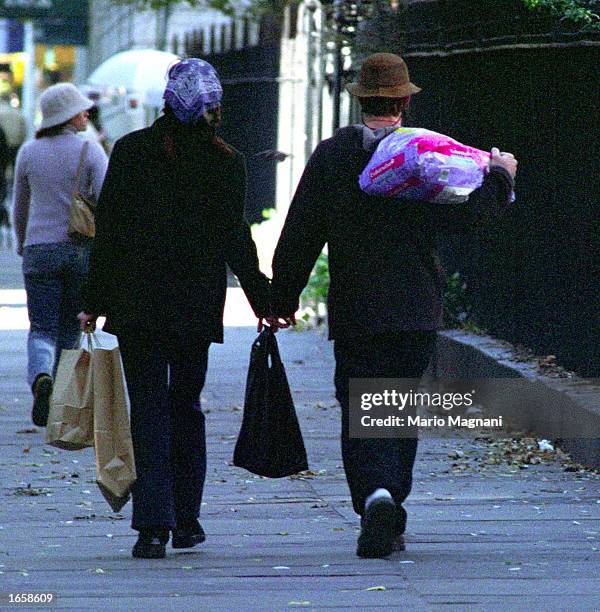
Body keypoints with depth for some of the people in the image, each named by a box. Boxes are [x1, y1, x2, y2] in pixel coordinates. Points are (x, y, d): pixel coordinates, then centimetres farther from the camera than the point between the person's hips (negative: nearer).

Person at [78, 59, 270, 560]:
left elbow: (109, 230, -2)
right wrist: (262, 299, 8)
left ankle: (153, 525, -12)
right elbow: (234, 238, -2)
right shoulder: (227, 162, -2)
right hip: (198, 305, 1)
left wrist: (96, 302, 3)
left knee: (149, 409, -1)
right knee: (186, 405, 14)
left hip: (138, 302, -1)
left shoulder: (131, 150, -3)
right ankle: (186, 519, 17)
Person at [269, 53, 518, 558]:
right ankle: (391, 518, 13)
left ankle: (376, 497, -25)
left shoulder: (330, 156, 0)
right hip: (418, 311, 1)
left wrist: (283, 299, 9)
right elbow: (471, 210, -9)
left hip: (354, 313, -1)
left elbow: (300, 235, 1)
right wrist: (500, 175, 9)